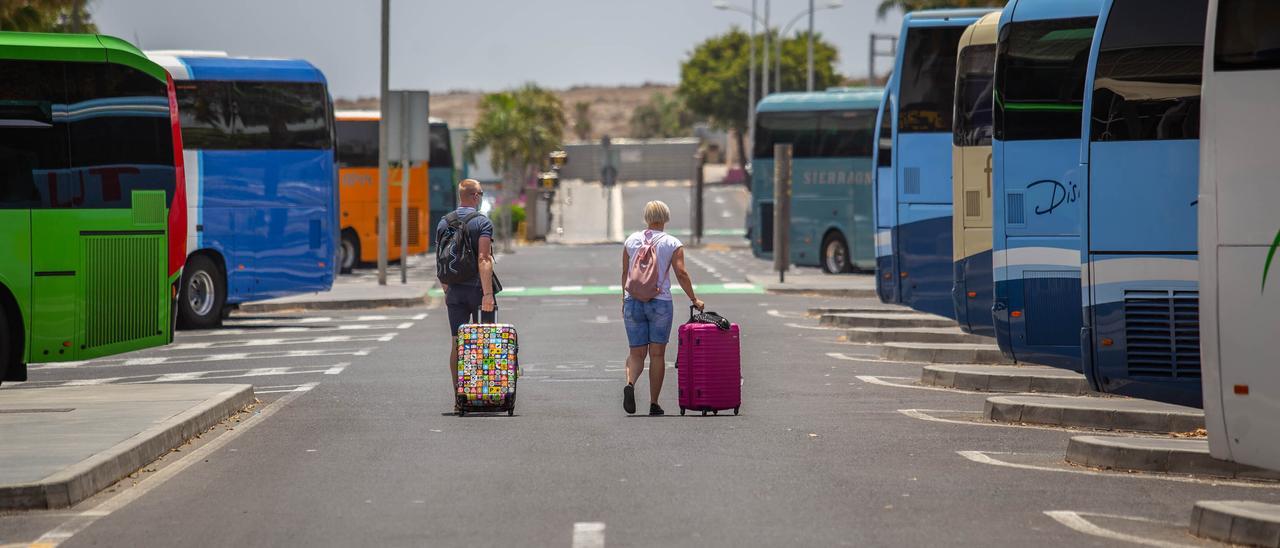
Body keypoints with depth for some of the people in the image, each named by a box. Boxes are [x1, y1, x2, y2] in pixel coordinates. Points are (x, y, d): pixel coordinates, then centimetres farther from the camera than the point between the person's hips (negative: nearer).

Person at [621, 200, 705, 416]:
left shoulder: (631, 241, 5)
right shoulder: (672, 244, -2)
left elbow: (625, 273, 8)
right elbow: (681, 273, -10)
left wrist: (625, 298, 19)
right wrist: (694, 299, -3)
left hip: (633, 301, 2)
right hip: (660, 302, -2)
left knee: (636, 353, 7)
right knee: (657, 354, 7)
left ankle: (630, 383, -23)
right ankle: (654, 403, 7)